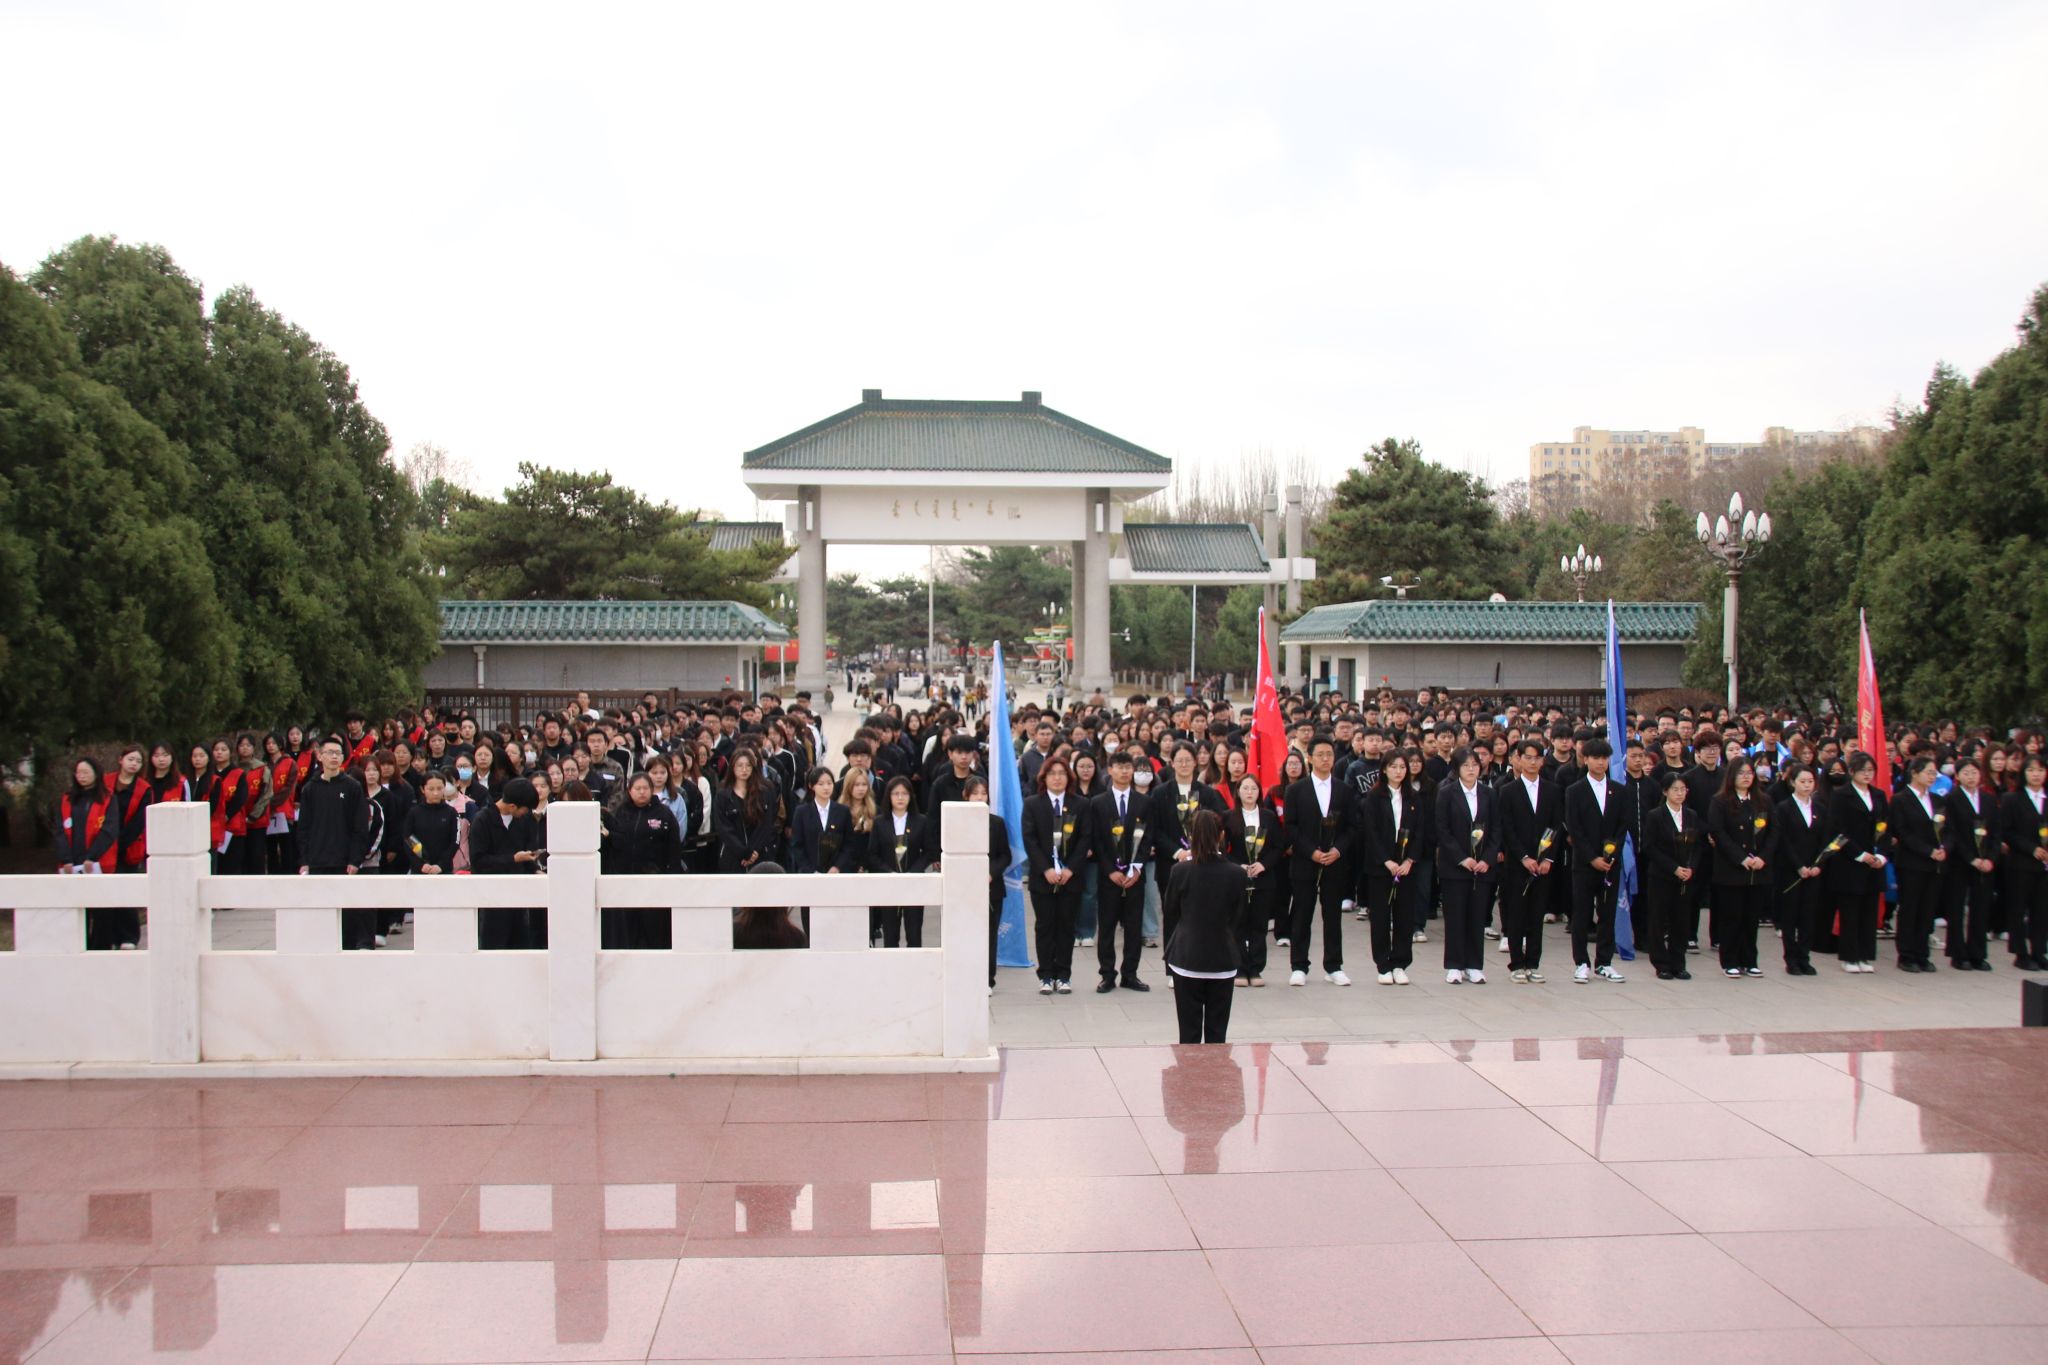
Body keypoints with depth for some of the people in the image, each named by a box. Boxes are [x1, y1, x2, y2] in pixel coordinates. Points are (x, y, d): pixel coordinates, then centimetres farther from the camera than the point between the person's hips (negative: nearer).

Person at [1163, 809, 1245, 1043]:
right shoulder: (1236, 873, -10)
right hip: (1223, 959, 1)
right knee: (1217, 1031, 9)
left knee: (1189, 1030, 7)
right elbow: (1240, 916, 0)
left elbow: (1170, 908, 3)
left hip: (1187, 957, -1)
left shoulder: (1180, 871, -12)